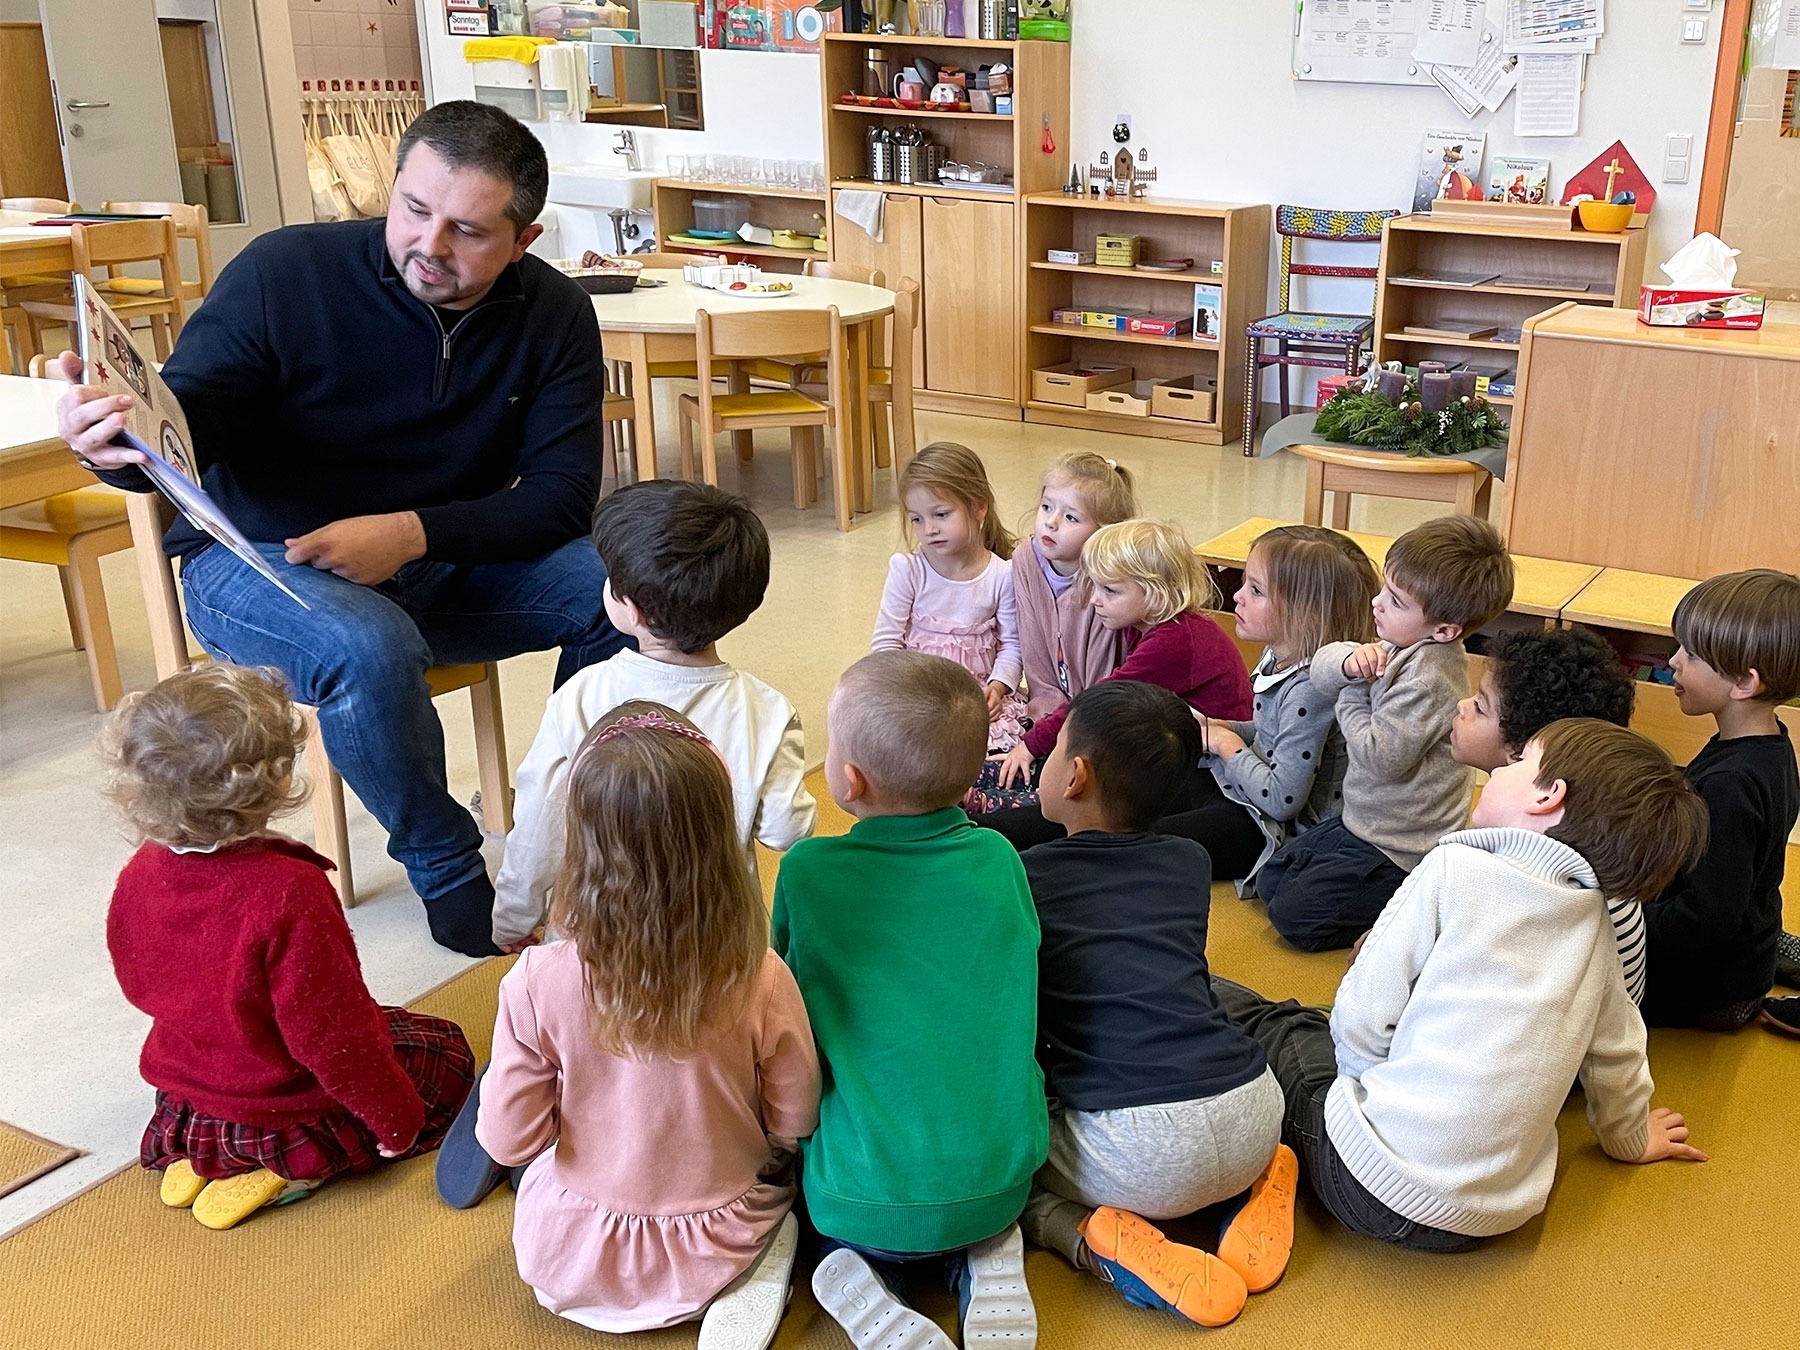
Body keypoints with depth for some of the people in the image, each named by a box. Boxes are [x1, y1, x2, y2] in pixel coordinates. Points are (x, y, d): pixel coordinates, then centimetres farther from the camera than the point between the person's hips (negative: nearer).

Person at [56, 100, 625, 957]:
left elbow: (563, 492, -11)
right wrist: (118, 442, -40)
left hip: (444, 564, 4)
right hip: (262, 563, -3)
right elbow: (180, 433, -15)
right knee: (369, 651, -37)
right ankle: (447, 871, -12)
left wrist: (415, 532, -26)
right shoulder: (285, 271, -15)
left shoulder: (554, 316, -6)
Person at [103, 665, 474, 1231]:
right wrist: (395, 1117, -14)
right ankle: (293, 1169, -3)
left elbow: (140, 985, 6)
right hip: (287, 1113, -7)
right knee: (446, 1051, 13)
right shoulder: (287, 892, -33)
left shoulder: (138, 876, -11)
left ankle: (196, 1157, 12)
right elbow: (329, 1031, -28)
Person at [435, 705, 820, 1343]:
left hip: (571, 1258, 2)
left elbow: (510, 1140, -16)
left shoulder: (539, 981, -26)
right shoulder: (761, 982, -26)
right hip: (717, 1249, -2)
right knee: (781, 1159, 29)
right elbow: (796, 1123, -10)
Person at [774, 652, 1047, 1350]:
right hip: (1001, 1180, 4)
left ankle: (855, 1272, 2)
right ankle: (986, 1255, 8)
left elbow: (795, 1015, 5)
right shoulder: (999, 859, -3)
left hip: (868, 1198, -3)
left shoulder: (806, 872, -11)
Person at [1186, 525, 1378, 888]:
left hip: (1281, 833, -9)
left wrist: (1228, 745, -15)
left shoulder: (1309, 689, -29)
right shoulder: (1280, 656, -1)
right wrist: (1220, 729, 2)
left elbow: (1283, 801, -27)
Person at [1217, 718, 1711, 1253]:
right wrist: (1628, 1137, 38)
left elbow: (1362, 1020, -11)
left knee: (1225, 1004, 10)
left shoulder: (1456, 868, -14)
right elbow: (1616, 1052, 17)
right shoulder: (1594, 918, 4)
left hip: (1376, 1187, -7)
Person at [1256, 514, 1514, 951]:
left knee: (1293, 915, -8)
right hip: (1363, 822, 10)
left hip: (1397, 850, -10)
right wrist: (1349, 661, -21)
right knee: (1270, 882, 17)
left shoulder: (1427, 678, -29)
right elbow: (1321, 666, 2)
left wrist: (1351, 700, -14)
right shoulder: (1400, 647, -1)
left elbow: (1382, 758, -30)